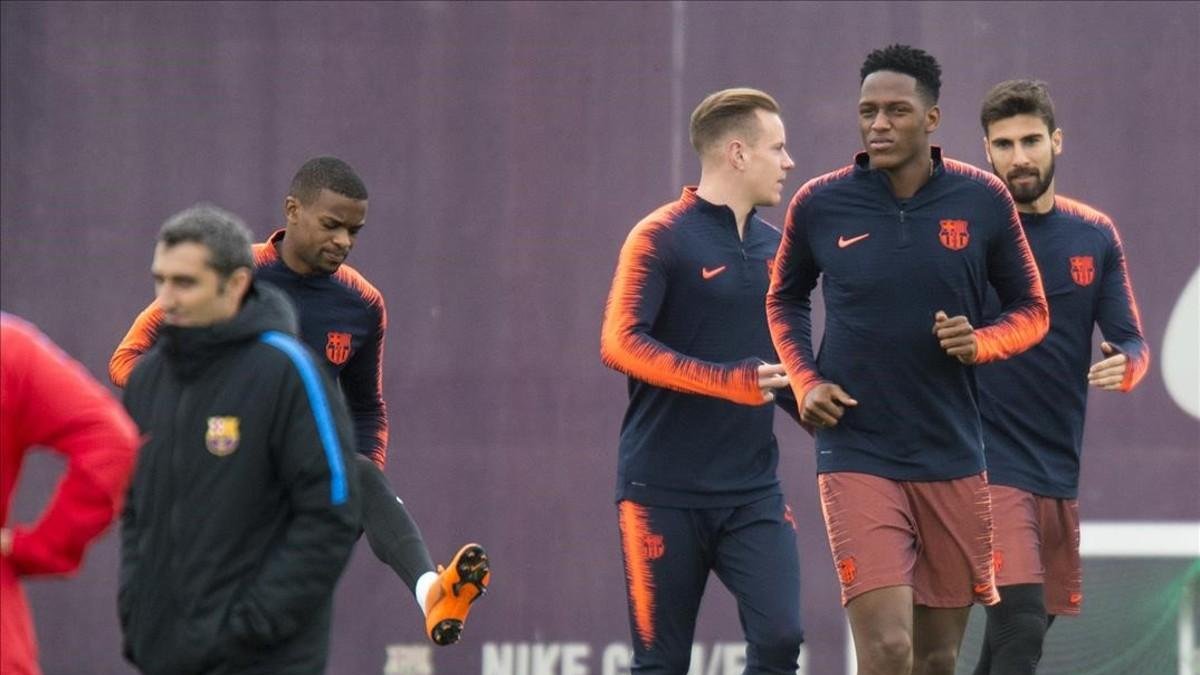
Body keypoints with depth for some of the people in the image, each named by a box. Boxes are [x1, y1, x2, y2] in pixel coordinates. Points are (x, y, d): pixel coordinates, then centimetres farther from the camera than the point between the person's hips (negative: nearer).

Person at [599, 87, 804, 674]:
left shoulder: (773, 248, 13)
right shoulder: (661, 239, -6)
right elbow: (620, 344, -17)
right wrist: (731, 382, -26)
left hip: (753, 492, 5)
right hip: (665, 491, -5)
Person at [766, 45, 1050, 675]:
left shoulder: (982, 200, -1)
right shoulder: (820, 204, -2)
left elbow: (1030, 311, 10)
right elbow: (785, 299, 16)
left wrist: (979, 342, -11)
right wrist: (805, 380, 0)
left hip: (953, 457, 2)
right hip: (857, 454, -2)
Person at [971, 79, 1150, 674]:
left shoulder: (1095, 236, 7)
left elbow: (1133, 343, 7)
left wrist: (1125, 366, -14)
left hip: (1060, 467, 5)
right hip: (990, 463, -5)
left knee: (1026, 626, 13)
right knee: (1020, 627, -18)